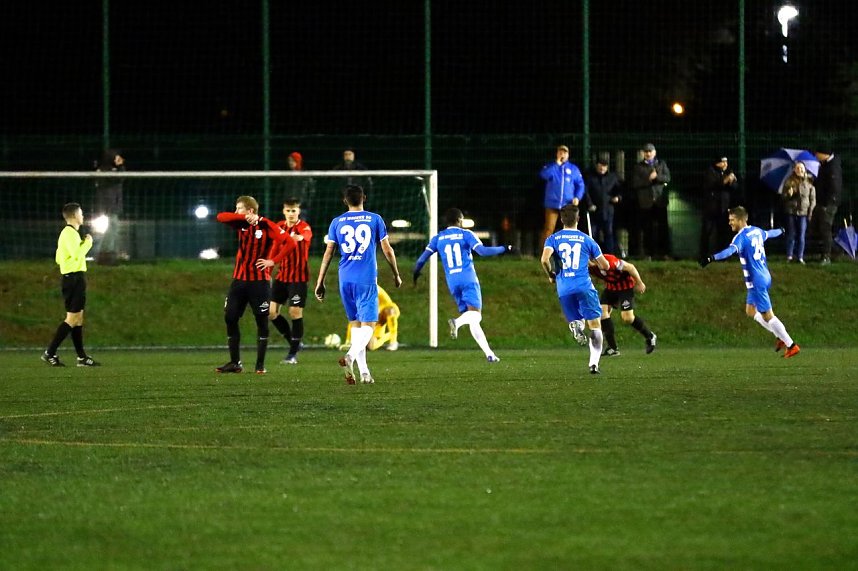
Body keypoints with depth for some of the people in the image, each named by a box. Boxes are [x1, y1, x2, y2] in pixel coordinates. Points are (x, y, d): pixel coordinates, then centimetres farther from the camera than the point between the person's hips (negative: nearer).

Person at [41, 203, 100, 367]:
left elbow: (58, 259, 20)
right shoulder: (70, 233, -13)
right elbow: (77, 254, -25)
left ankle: (82, 357, 12)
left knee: (78, 318, 10)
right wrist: (88, 243, -8)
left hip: (75, 279, 11)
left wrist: (83, 244, 17)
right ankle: (50, 353, -11)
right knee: (72, 318, -10)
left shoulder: (69, 233, 18)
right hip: (74, 278, -11)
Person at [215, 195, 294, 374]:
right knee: (230, 318, 1)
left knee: (262, 321, -1)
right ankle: (235, 363, 8)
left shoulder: (267, 226, -10)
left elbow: (290, 243, -15)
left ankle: (260, 364, 5)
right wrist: (244, 217, -19)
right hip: (239, 279, 5)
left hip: (260, 281, -5)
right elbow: (221, 217, -9)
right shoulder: (241, 224, 5)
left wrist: (272, 261, -15)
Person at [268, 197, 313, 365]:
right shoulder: (279, 226, 6)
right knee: (271, 312, 1)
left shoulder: (304, 227, -12)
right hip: (282, 275, 6)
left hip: (298, 277, -6)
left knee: (295, 313, -8)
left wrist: (298, 237, -56)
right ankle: (294, 342, 19)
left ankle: (293, 354, 3)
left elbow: (305, 236, -36)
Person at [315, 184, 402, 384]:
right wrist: (396, 275, 18)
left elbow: (328, 253, 6)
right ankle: (350, 356, -32)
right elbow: (387, 250, 5)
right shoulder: (375, 220, 2)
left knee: (355, 324, 14)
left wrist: (320, 282, 11)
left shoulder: (337, 222, 7)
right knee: (368, 324, -5)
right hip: (367, 279, -3)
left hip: (345, 279, 3)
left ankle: (364, 371, 11)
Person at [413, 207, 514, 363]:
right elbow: (482, 251, -9)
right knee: (475, 313, -14)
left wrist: (416, 272, 28)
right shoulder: (466, 234, 2)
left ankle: (489, 354, 2)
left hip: (452, 282, 4)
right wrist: (503, 249, 1)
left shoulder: (438, 238, 13)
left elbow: (423, 257, 11)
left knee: (472, 320, 7)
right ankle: (457, 322, -46)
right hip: (468, 279, -4)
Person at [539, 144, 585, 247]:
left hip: (568, 205, 2)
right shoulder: (550, 166, 8)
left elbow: (580, 184, 11)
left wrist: (577, 197, -5)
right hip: (552, 204, -2)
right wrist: (556, 164, -12)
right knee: (549, 228, -8)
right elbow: (544, 175, -13)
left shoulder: (573, 169, 11)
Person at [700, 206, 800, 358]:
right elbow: (769, 233, 32)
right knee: (751, 311, 19)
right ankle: (781, 337, 20)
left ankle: (791, 345, 2)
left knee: (767, 316, -2)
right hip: (764, 277, 9)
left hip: (756, 281, -9)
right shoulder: (756, 231, 9)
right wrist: (781, 231, 57)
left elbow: (730, 250, -38)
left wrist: (711, 258, -51)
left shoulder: (741, 237, -18)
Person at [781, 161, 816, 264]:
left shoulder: (809, 182, 2)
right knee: (791, 235, 4)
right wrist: (788, 195, -15)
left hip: (803, 212, 0)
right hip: (791, 211, 0)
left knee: (801, 236, 0)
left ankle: (800, 257, 5)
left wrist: (810, 211, -3)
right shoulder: (789, 181, 3)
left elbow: (812, 198, 5)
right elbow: (783, 197, 7)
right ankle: (789, 256, 11)